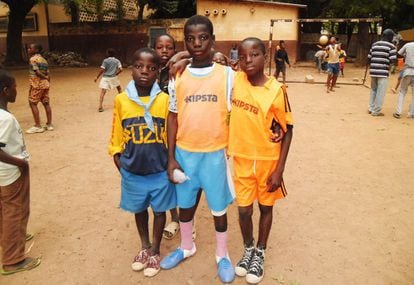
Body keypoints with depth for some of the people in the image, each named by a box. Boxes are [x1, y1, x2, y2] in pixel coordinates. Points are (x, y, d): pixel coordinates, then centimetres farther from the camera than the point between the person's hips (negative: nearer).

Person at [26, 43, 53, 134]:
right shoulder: (44, 60, 13)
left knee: (33, 103, -2)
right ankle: (49, 124, 13)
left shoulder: (33, 59, -9)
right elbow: (48, 74, 10)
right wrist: (47, 80, 16)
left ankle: (38, 126, -4)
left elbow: (37, 72, -17)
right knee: (46, 103, 9)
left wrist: (45, 78, -4)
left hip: (37, 85, -7)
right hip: (45, 84, 8)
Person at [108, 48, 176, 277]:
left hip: (159, 170, -1)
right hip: (132, 171, 2)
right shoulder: (121, 100, -6)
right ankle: (144, 247, 43)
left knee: (159, 210, 14)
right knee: (139, 209, 19)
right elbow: (117, 136, 2)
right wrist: (118, 161, 3)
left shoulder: (165, 100, -10)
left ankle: (155, 251, 36)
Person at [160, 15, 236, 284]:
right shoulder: (177, 77, 0)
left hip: (215, 152, -2)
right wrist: (171, 158, 0)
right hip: (184, 152, 2)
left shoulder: (227, 75, -5)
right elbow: (173, 118, 3)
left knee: (219, 206, 10)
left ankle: (223, 255, 33)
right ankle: (187, 247, 43)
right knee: (185, 203, 18)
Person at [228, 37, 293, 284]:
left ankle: (260, 254, 37)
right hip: (242, 158, 2)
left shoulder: (276, 90, -17)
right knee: (244, 210, 10)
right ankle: (248, 249, 38)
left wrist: (279, 169, -12)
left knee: (266, 207, 15)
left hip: (268, 160, -2)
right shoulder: (235, 81, -8)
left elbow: (287, 131, -10)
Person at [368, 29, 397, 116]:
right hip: (383, 71, -5)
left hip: (373, 71, 6)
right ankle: (376, 111, 4)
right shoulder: (391, 46, -3)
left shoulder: (374, 44, 12)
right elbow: (393, 60, -10)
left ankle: (371, 108, 22)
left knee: (373, 90, 18)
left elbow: (369, 58, 11)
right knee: (380, 92, 1)